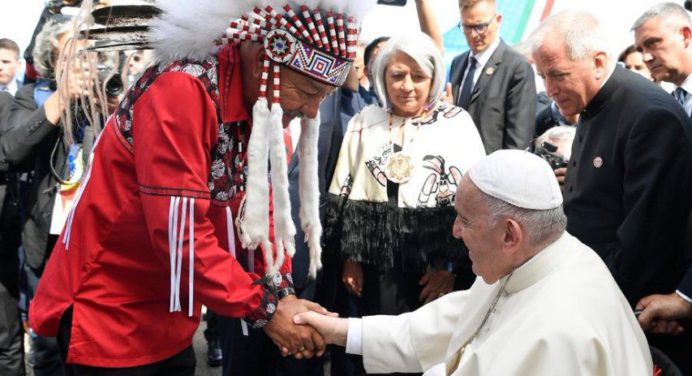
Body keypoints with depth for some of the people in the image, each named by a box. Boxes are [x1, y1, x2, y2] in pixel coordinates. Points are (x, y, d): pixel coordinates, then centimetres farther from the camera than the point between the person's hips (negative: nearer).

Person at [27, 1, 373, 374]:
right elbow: (179, 230, -29)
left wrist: (282, 291, -9)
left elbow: (258, 205, 3)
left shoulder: (255, 106, -1)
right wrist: (264, 307, -24)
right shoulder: (182, 91, -26)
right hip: (111, 315, -7)